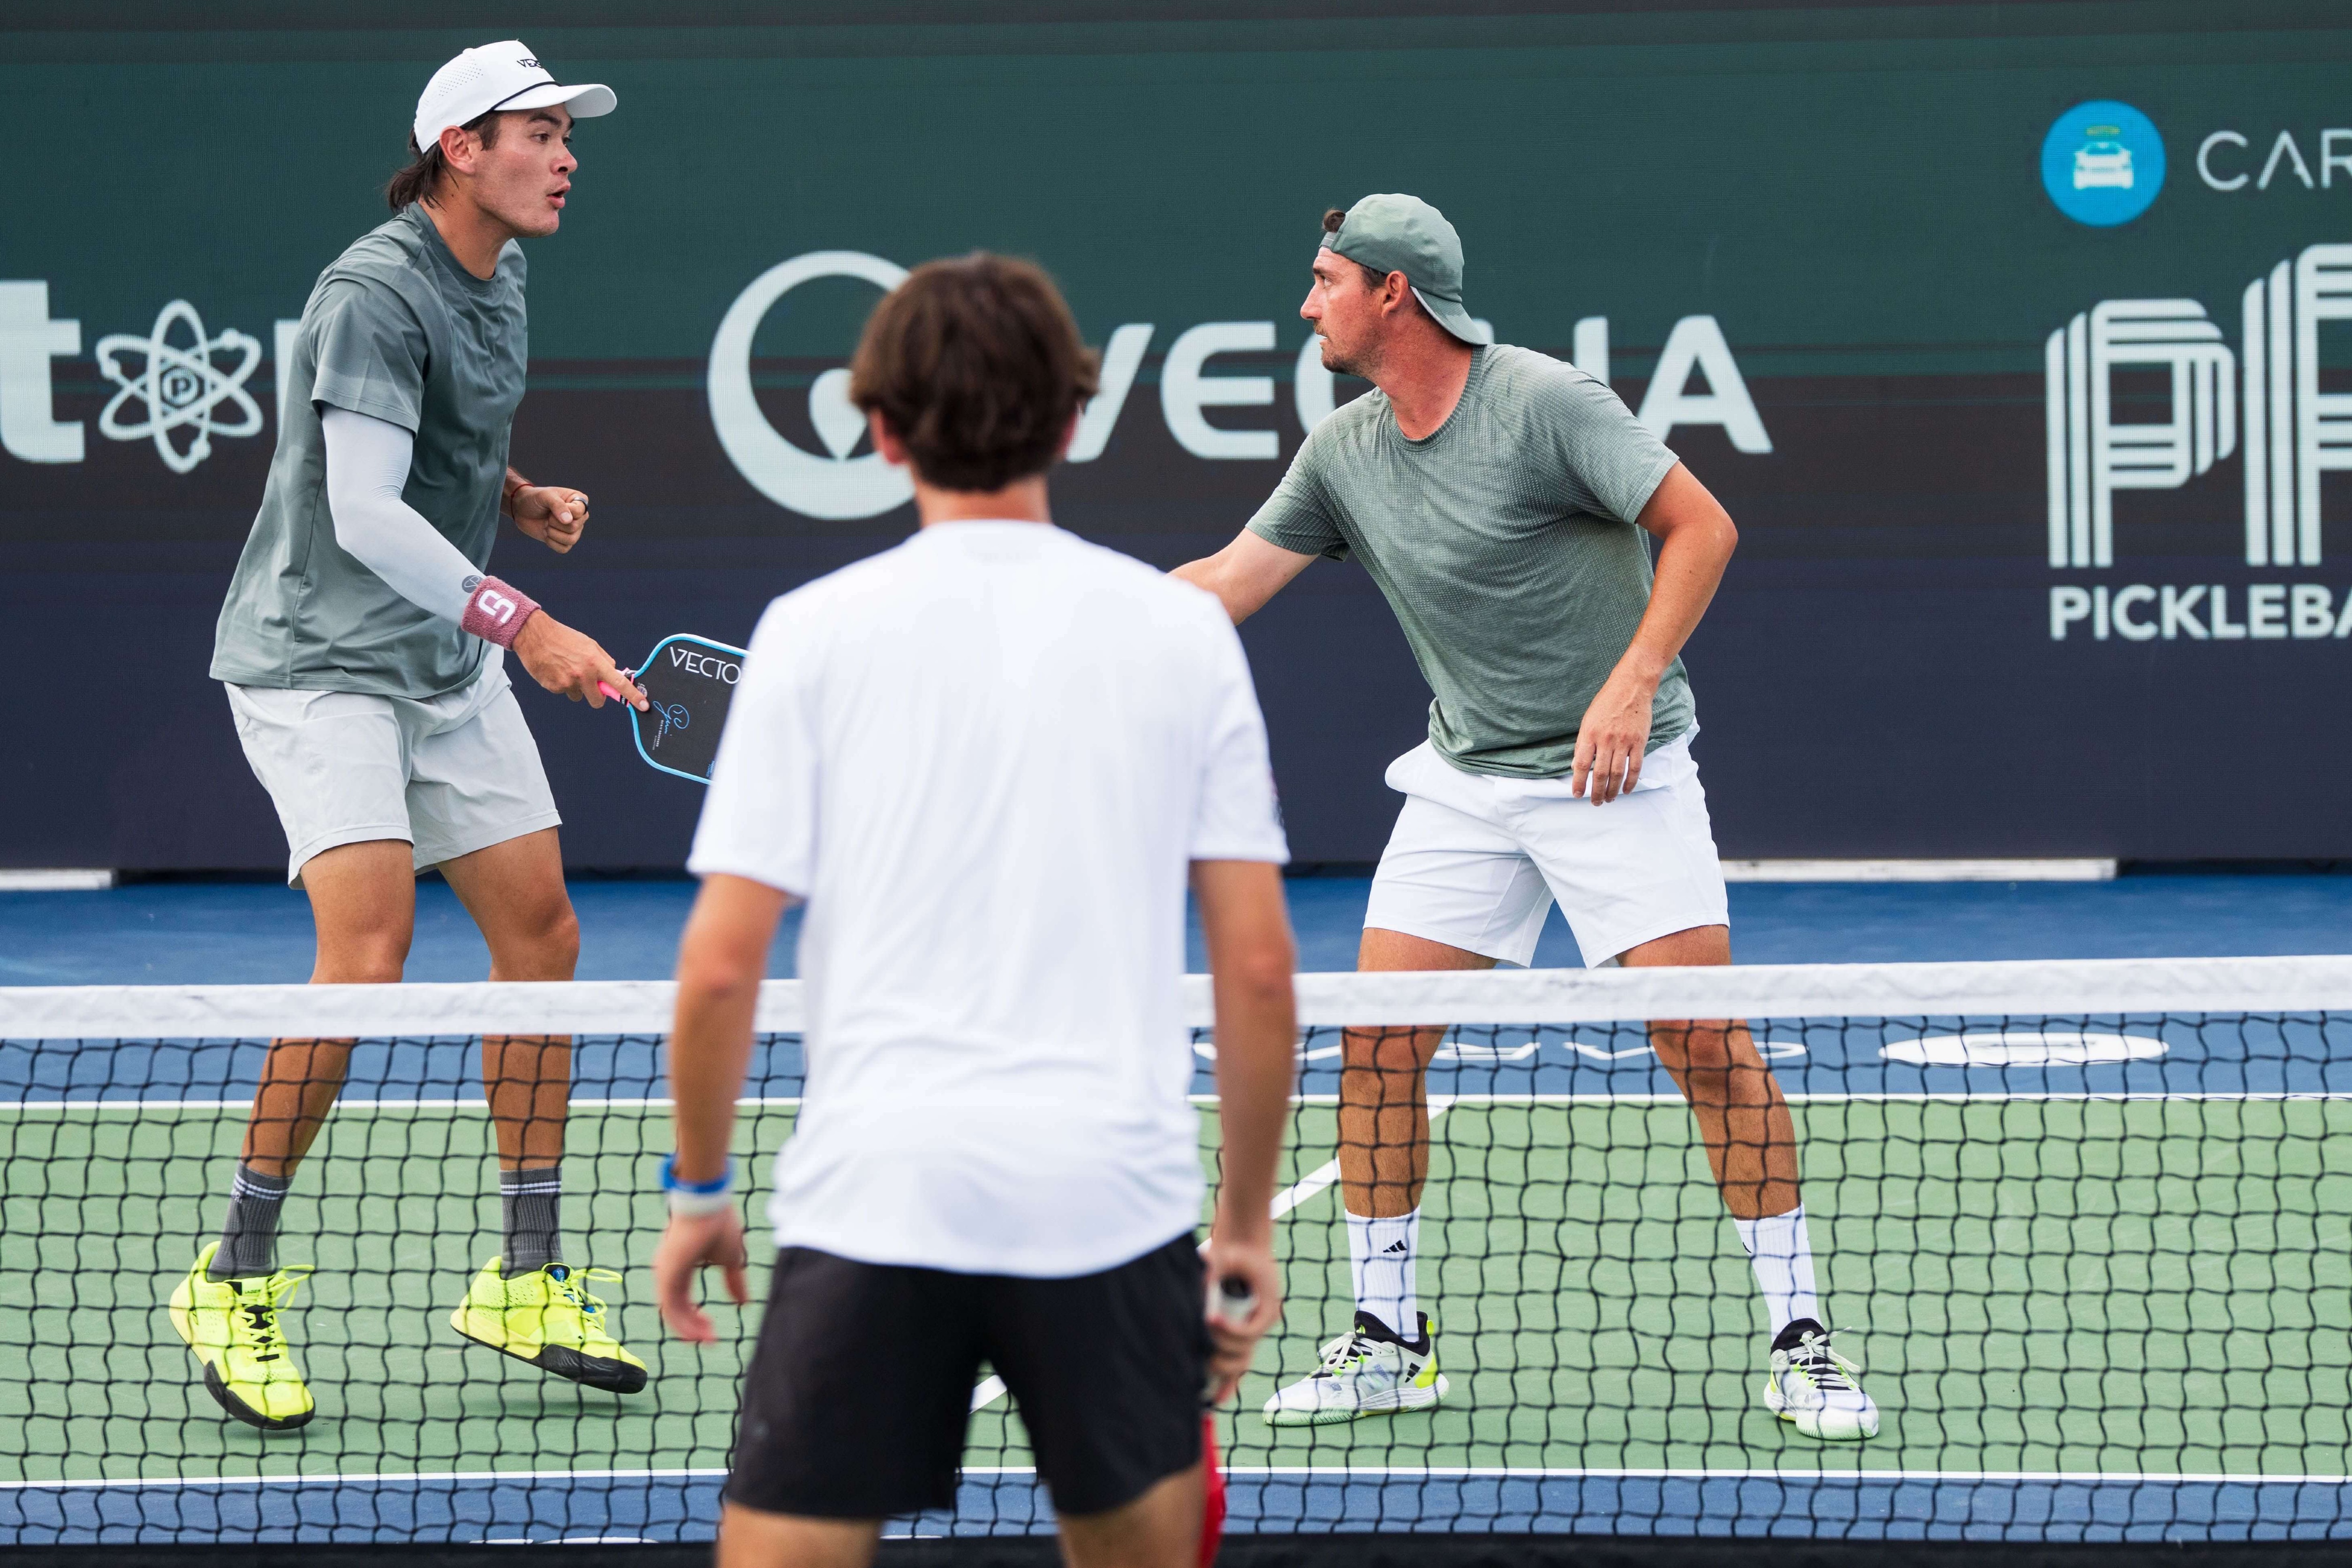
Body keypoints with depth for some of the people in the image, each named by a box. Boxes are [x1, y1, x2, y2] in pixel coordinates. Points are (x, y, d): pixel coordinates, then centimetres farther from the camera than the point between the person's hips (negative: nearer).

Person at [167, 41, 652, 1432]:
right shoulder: (376, 295, -20)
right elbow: (367, 510, -28)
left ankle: (529, 1279, 17)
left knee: (543, 933, 6)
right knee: (369, 944, -21)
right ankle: (237, 1278, -9)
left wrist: (525, 501, 5)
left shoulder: (501, 286, 9)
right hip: (320, 657, -9)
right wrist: (521, 622, -34)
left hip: (449, 663, 9)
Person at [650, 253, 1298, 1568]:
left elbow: (721, 967, -2)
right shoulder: (1185, 632, 5)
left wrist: (700, 1187, 12)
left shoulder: (816, 632, 1)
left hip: (873, 1198, -1)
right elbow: (1259, 968, 4)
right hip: (1117, 1199, 2)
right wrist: (1250, 1217, 13)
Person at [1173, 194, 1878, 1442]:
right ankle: (1388, 1340, 10)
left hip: (1617, 774, -6)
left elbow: (1702, 525, -15)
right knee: (1378, 1044, -2)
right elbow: (1230, 580, 12)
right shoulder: (1344, 451, 4)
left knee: (1706, 1043, -12)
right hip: (1467, 780, 6)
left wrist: (1632, 683, -24)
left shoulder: (1544, 402, -16)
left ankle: (1799, 1338, -5)